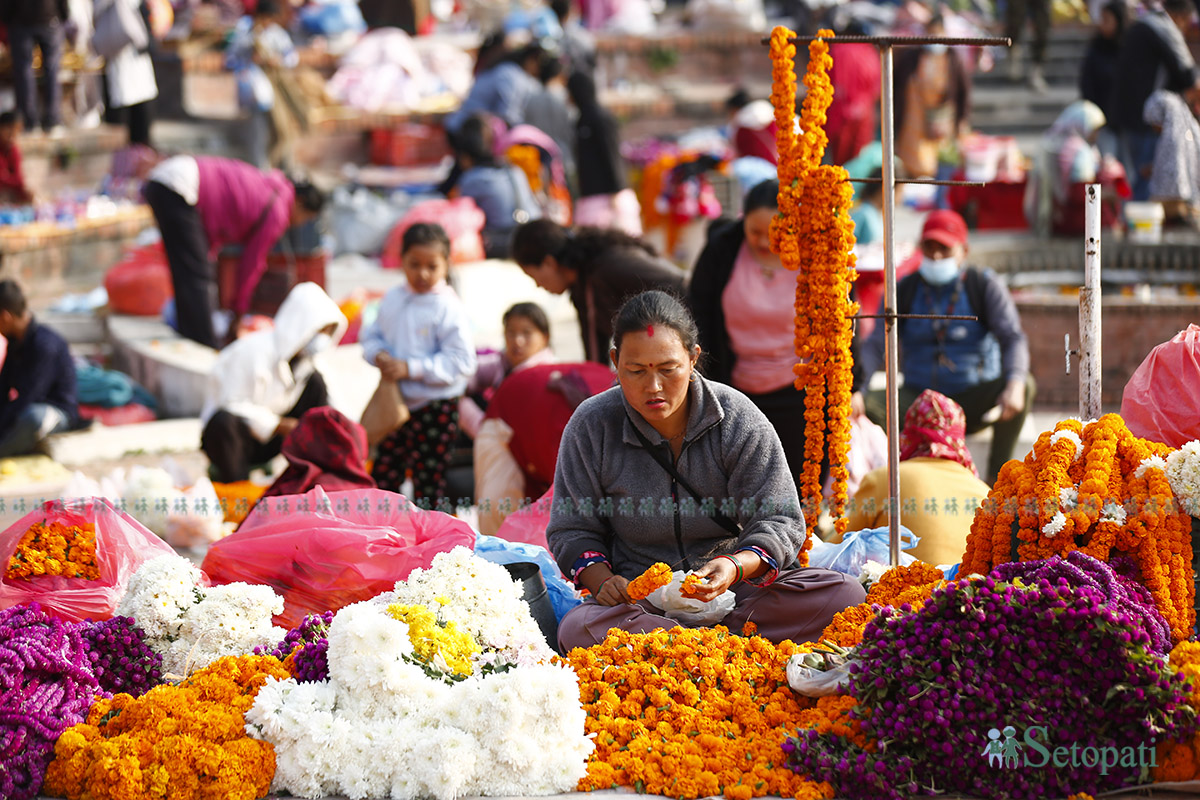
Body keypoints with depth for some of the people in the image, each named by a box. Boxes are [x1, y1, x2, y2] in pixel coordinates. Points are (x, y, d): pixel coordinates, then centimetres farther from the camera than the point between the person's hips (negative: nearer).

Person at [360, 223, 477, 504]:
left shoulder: (449, 309, -15)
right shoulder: (393, 300, 5)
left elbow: (461, 362, -20)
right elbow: (371, 334, 16)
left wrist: (410, 368, -23)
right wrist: (379, 355, -8)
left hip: (436, 409, -6)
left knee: (428, 482, 2)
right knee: (383, 476, 13)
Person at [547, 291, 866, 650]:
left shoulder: (738, 418, -4)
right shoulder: (591, 426, -2)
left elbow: (779, 522, -4)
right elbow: (572, 530, 6)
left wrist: (735, 567, -26)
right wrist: (601, 580, -15)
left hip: (736, 593, 1)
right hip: (640, 601, -1)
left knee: (844, 594, -26)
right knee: (577, 629, -36)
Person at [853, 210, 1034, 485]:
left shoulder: (984, 286, -2)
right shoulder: (903, 292, 2)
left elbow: (1013, 338, -14)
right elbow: (875, 346, -6)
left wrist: (1014, 383, -37)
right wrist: (852, 390, -27)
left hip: (973, 404, -1)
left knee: (1025, 385, -31)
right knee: (862, 405, -25)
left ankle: (996, 479, -21)